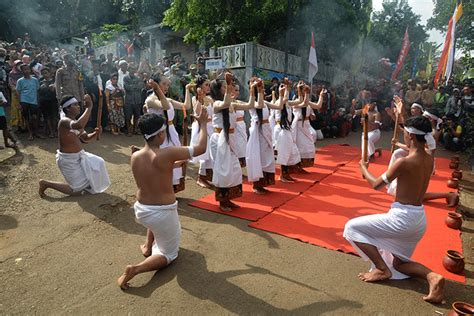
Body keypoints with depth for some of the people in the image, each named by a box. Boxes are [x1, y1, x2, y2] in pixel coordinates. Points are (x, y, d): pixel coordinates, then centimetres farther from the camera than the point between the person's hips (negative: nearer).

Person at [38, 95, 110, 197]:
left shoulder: (74, 121, 5)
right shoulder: (64, 121, -25)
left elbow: (85, 138, 13)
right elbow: (78, 125, -50)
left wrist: (96, 133, -8)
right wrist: (89, 107, -45)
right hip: (68, 160, -9)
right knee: (78, 191, -2)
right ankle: (46, 183, 11)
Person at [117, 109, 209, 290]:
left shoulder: (134, 157, -6)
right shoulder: (168, 154, -23)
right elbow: (201, 148, -14)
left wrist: (175, 163, 20)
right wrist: (203, 123, -1)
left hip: (140, 211, 6)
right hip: (163, 214, -5)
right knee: (169, 253, 19)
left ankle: (148, 245, 33)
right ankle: (136, 269, -6)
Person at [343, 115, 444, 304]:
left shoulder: (403, 162, -22)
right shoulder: (429, 160, 1)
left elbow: (376, 185, -11)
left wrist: (363, 168, 8)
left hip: (401, 217, -8)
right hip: (419, 219, 9)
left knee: (352, 227, 5)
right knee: (399, 263, 26)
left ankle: (382, 269, 3)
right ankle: (431, 276, -1)